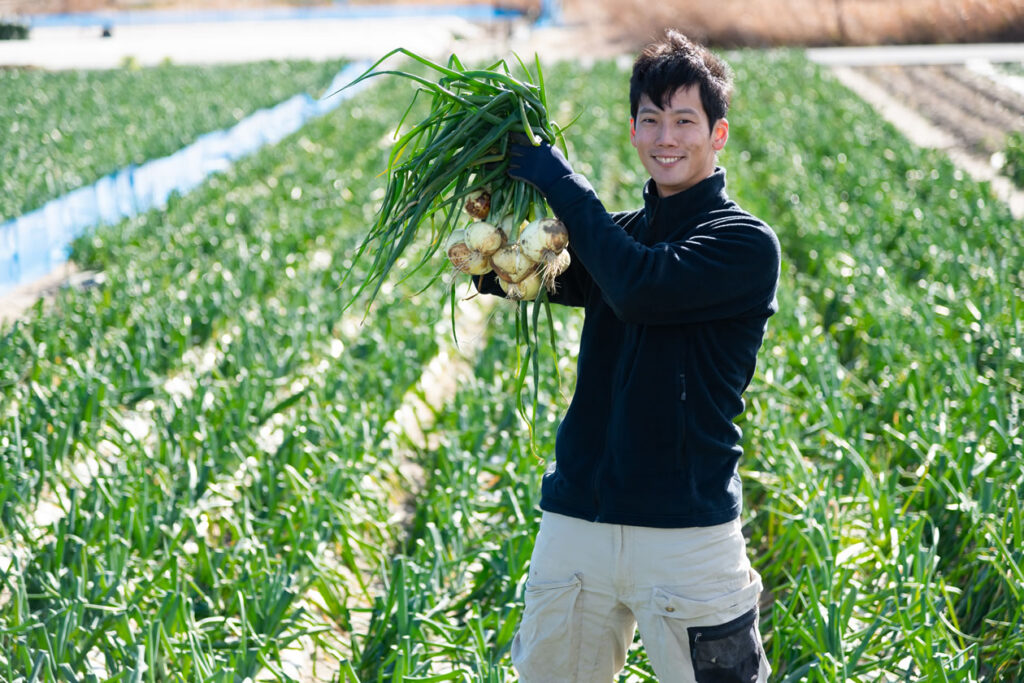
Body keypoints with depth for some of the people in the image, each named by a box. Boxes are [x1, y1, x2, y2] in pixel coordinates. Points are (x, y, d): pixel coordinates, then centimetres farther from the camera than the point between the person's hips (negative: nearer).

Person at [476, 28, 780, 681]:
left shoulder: (746, 243, -7)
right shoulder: (621, 232, 14)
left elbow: (640, 288, -22)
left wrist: (562, 183, -13)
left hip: (687, 530, -5)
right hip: (576, 522, 6)